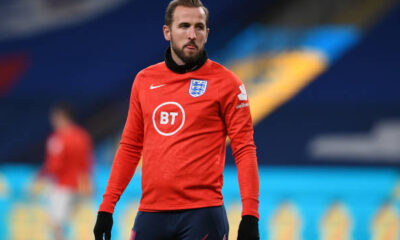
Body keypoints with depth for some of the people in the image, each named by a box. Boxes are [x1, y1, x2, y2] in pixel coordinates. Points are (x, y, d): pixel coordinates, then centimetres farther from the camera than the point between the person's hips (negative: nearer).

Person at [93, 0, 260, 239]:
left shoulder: (226, 83, -1)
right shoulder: (144, 80, 11)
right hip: (151, 212, 4)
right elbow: (130, 147, 17)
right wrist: (106, 208, 12)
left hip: (202, 213, -4)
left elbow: (244, 149, -4)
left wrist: (250, 215, -12)